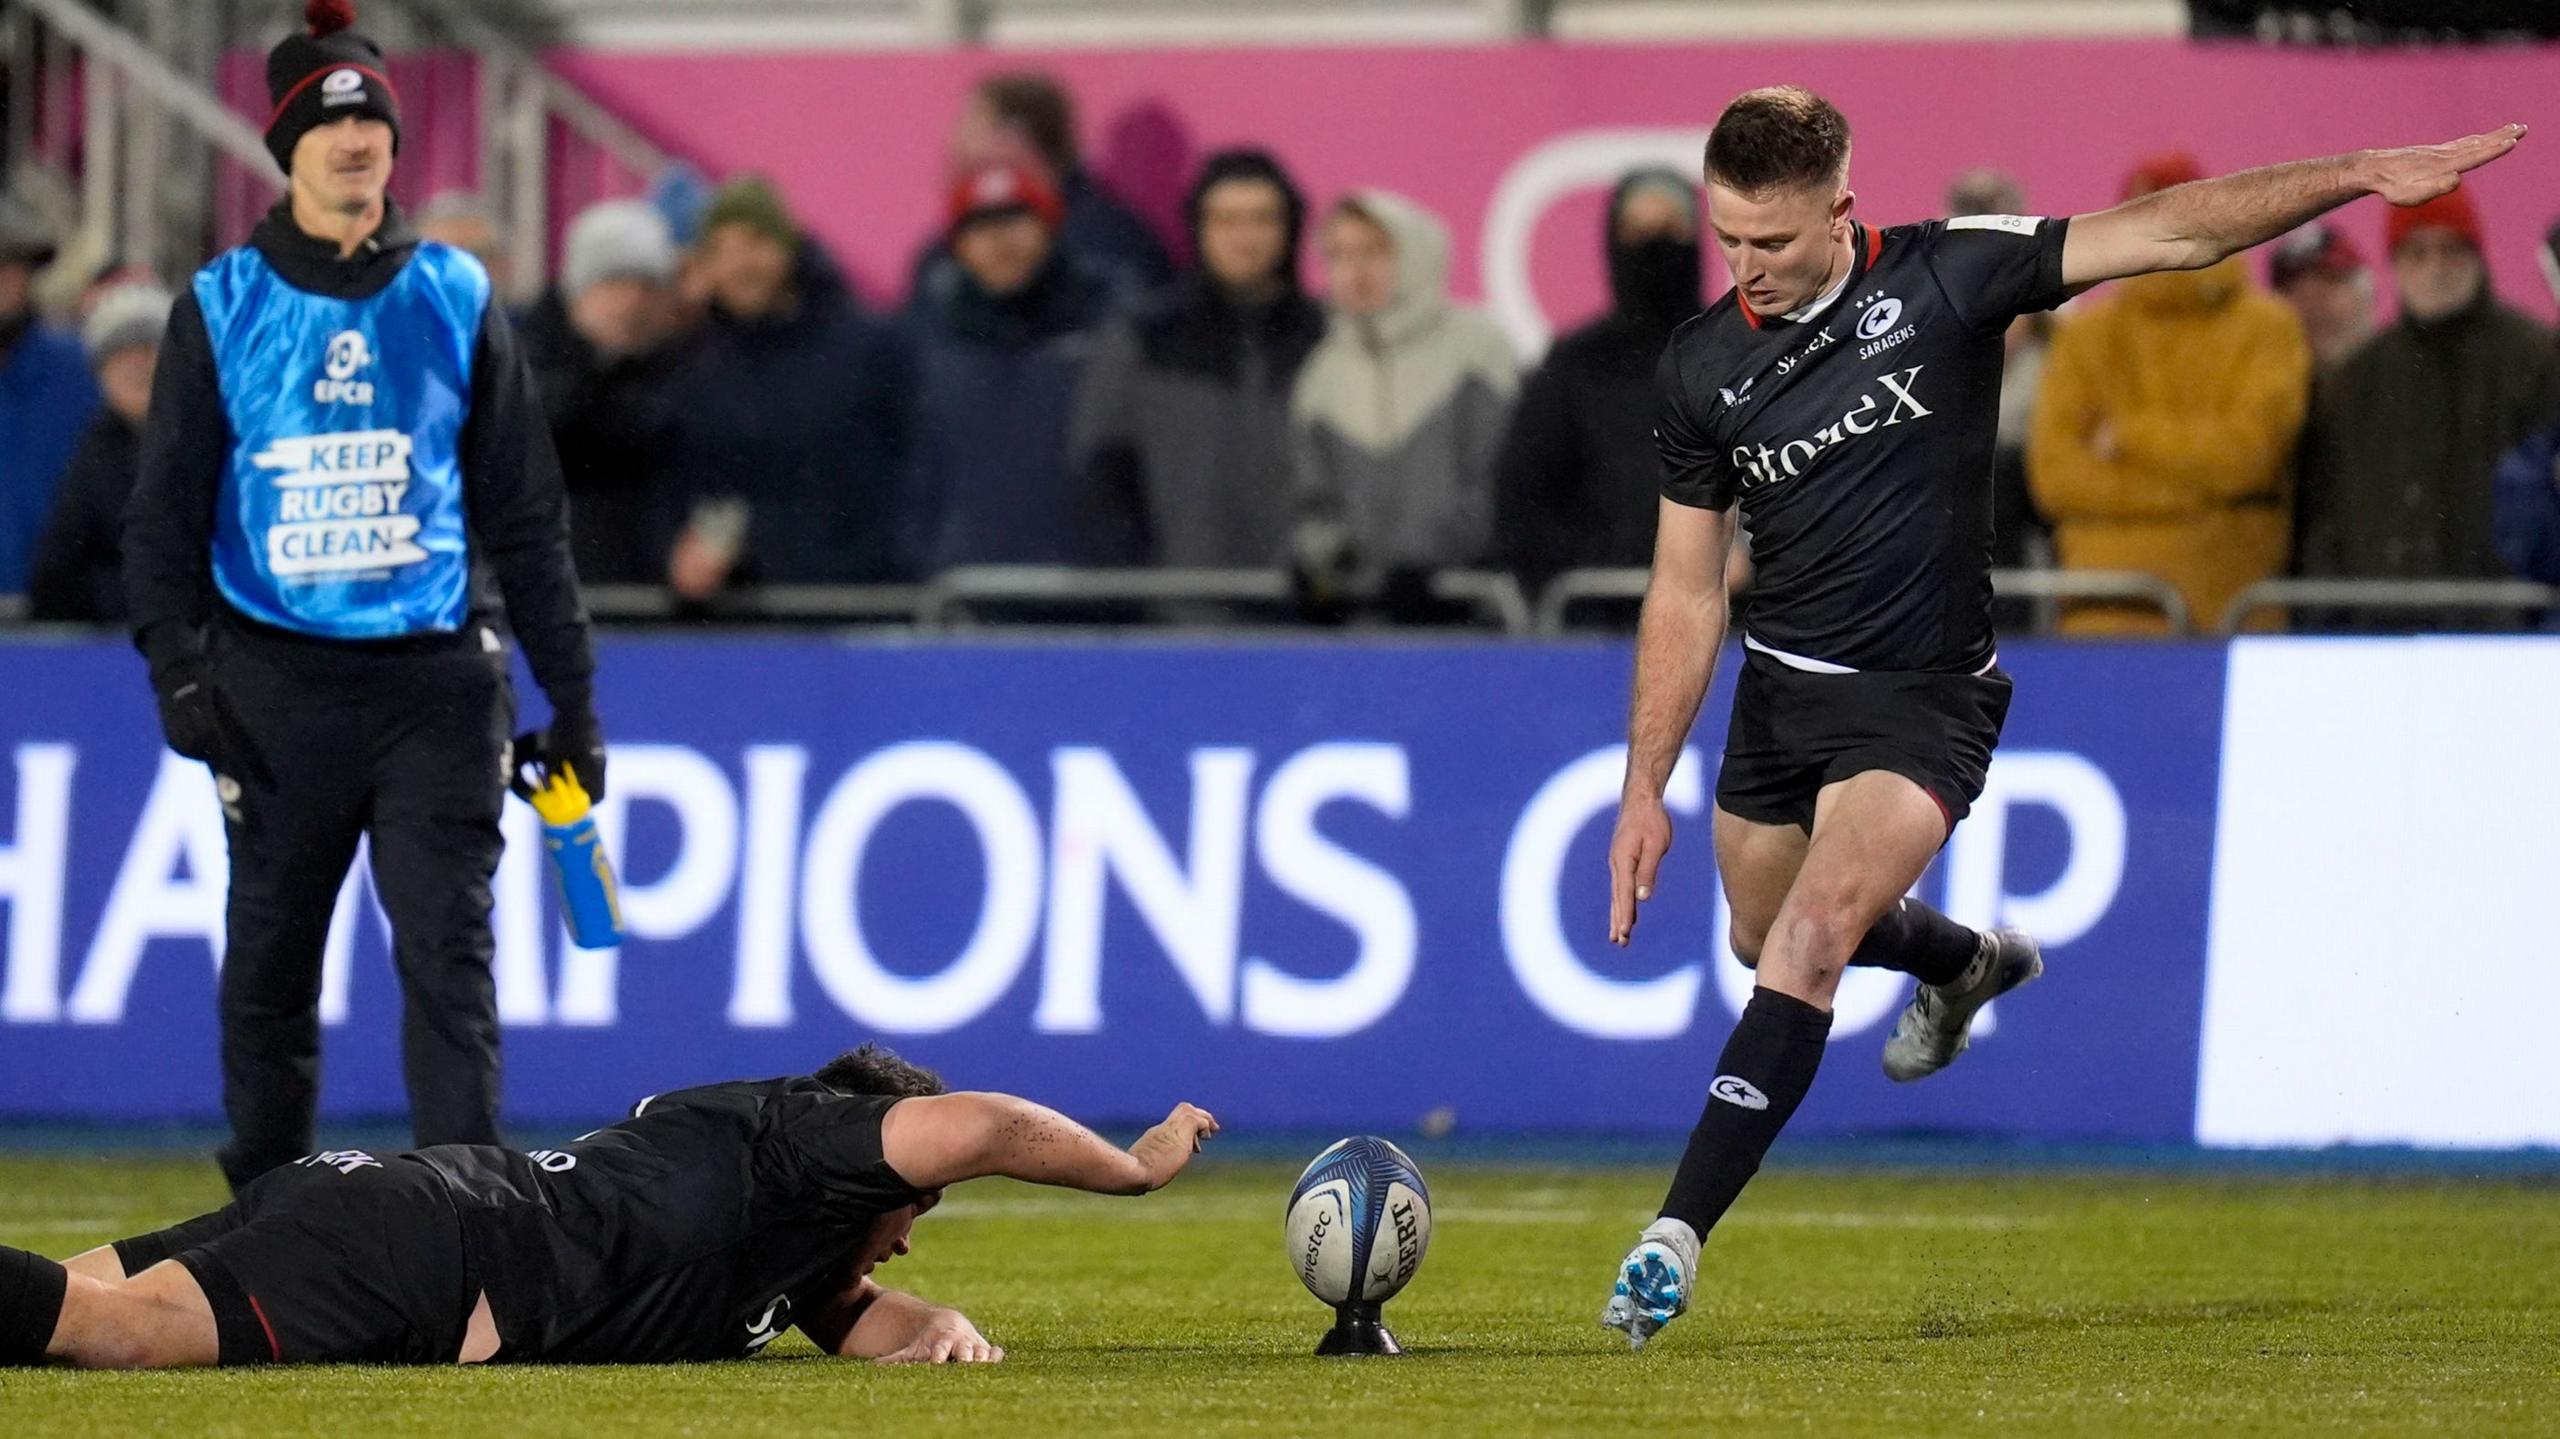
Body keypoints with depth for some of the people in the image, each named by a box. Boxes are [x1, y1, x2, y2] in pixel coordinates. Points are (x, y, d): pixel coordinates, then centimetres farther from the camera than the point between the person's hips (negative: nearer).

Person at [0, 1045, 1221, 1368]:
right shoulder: (785, 1132, 3)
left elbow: (869, 1321, 39)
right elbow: (973, 1126, -12)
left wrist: (945, 1330, 15)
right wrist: (1132, 1167, 2)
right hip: (417, 1247, -9)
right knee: (118, 1327, -31)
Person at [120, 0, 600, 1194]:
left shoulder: (454, 299, 9)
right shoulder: (222, 307, 6)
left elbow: (525, 513, 12)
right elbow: (166, 506, 6)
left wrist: (571, 698, 9)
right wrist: (176, 667, -8)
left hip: (435, 680, 0)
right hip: (277, 681, 0)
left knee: (449, 952, -9)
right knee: (268, 963, 6)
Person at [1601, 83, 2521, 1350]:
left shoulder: (1945, 279, -14)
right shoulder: (1701, 368, -5)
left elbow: (2172, 234, -14)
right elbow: (1687, 593, 2)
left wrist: (2361, 175, -21)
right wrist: (1644, 790, -1)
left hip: (1922, 704, -5)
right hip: (1779, 686, 5)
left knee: (1810, 941, -21)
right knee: (1767, 938, 22)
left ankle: (1677, 1234, -20)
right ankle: (1967, 964, 54)